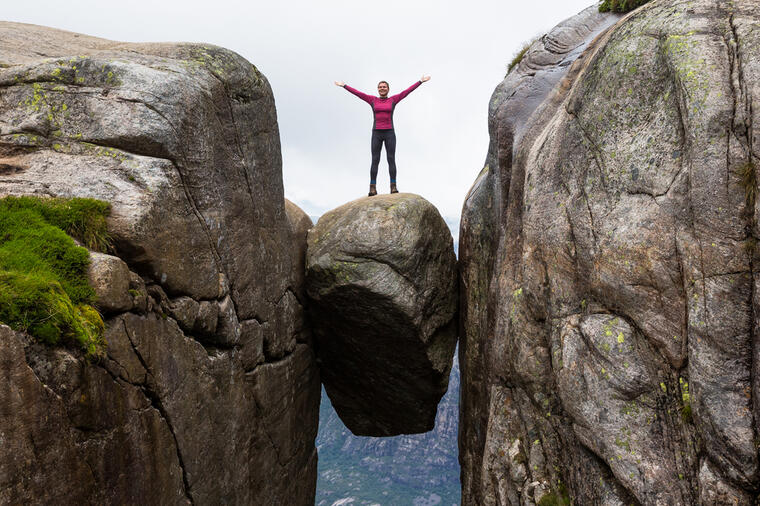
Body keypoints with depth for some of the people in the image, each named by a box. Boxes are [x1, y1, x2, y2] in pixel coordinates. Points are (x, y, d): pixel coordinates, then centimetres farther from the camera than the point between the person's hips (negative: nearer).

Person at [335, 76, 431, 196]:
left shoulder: (393, 99, 9)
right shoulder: (372, 100, 10)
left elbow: (407, 91, 6)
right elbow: (357, 93, 12)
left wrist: (421, 81, 3)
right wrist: (344, 85, 13)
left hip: (389, 133, 0)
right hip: (376, 133, 0)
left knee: (391, 159, -7)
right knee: (375, 160, -4)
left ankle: (393, 187, -8)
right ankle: (372, 188, -5)